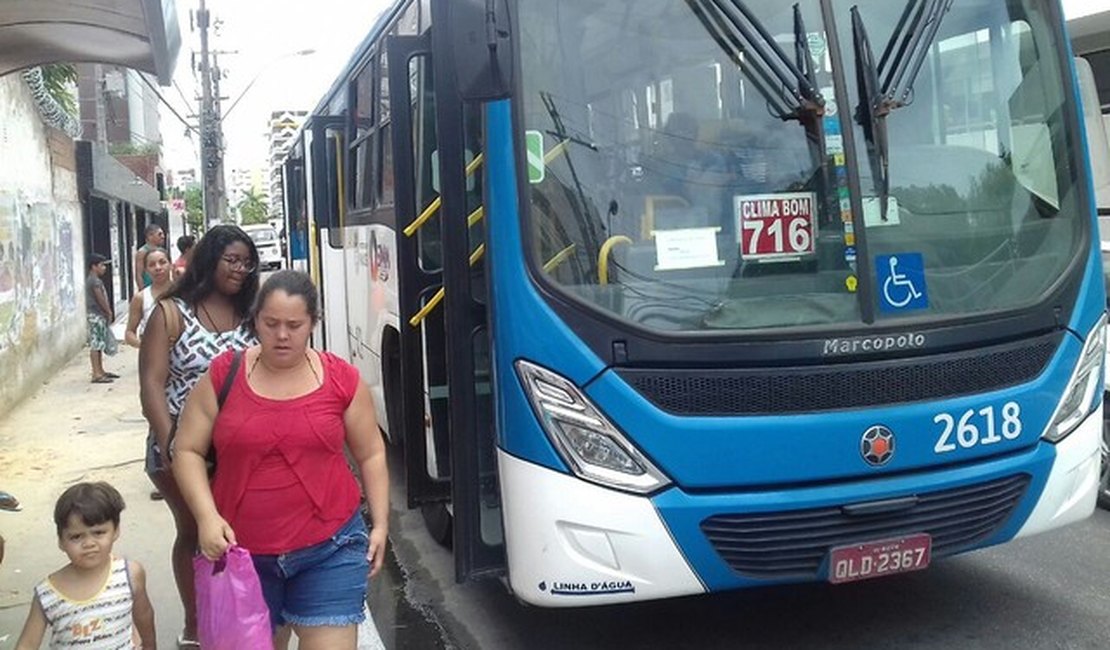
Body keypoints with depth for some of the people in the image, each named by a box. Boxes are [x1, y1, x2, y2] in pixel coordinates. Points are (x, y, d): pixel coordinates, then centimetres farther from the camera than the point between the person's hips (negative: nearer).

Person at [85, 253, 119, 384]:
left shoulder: (91, 280, 16)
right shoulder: (95, 281, -15)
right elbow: (101, 299, -16)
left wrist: (108, 312, 12)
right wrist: (109, 312, -5)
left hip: (99, 315, 10)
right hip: (96, 315, -10)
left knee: (100, 344, 15)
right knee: (96, 345, -9)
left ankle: (100, 371, 22)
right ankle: (96, 374, -8)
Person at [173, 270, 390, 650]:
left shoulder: (342, 380, -1)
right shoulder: (223, 376, -1)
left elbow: (371, 455, 8)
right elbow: (188, 452, 1)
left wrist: (380, 524, 3)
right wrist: (207, 516, -12)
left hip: (330, 550, -1)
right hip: (241, 552, 2)